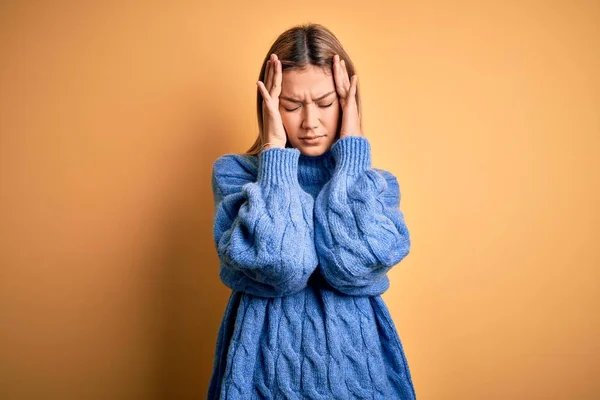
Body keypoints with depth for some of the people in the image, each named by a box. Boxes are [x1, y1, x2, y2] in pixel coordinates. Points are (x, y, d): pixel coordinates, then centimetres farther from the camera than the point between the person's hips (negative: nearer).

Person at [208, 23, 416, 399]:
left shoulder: (376, 182, 0)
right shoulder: (235, 171, -6)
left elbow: (354, 267, -21)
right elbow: (278, 269, -22)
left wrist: (352, 148, -14)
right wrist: (275, 152, -17)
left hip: (354, 358, 2)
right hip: (267, 360, -1)